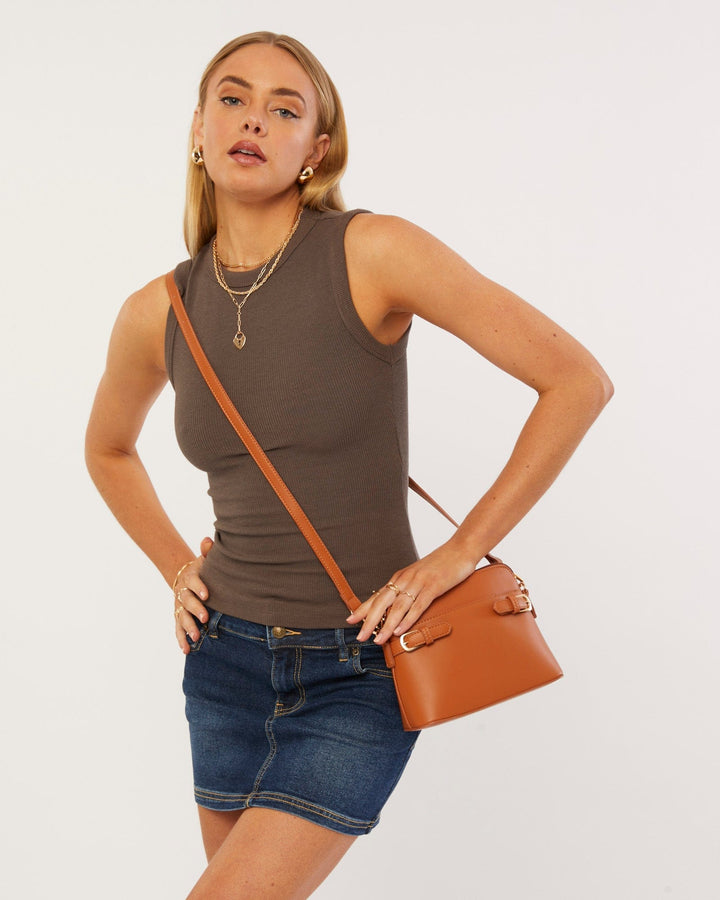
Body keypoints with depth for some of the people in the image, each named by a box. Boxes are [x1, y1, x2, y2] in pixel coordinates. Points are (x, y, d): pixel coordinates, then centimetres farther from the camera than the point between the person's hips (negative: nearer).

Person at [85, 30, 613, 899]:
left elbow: (578, 381, -15)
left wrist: (456, 556, -13)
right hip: (228, 657, 5)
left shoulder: (372, 254, -13)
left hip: (358, 671, -4)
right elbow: (108, 448, 21)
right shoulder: (157, 314, -1)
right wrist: (178, 569, 8)